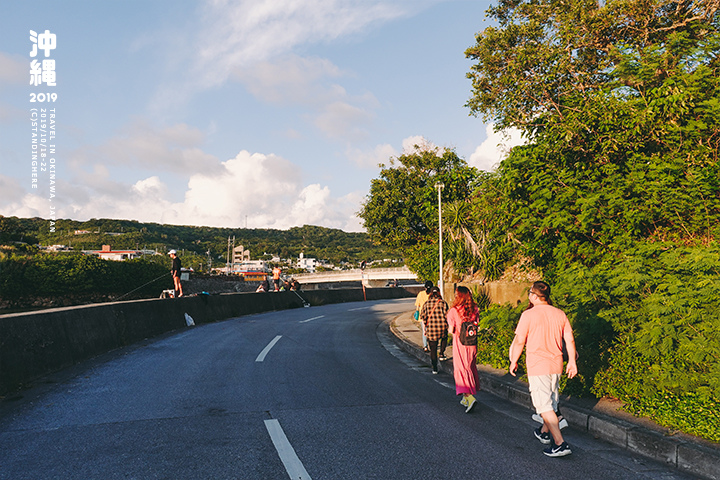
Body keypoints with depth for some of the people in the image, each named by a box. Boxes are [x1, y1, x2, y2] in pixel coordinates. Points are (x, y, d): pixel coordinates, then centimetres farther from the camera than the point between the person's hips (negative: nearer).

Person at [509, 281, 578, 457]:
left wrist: (513, 361, 1)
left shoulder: (528, 315, -13)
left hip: (537, 365, -6)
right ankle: (545, 433, 37)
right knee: (552, 401, 20)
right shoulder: (560, 314, 3)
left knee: (544, 405, -2)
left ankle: (560, 443, -6)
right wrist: (572, 361, 13)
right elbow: (570, 340, 5)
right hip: (556, 364, 7)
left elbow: (519, 341, -11)